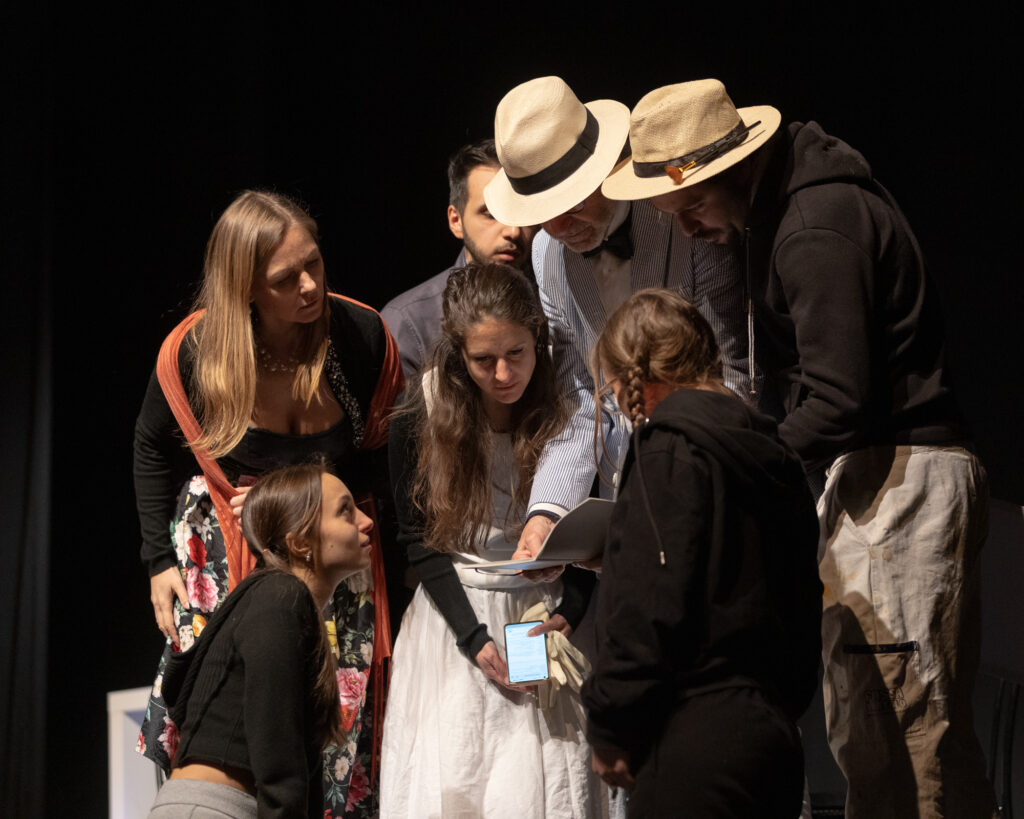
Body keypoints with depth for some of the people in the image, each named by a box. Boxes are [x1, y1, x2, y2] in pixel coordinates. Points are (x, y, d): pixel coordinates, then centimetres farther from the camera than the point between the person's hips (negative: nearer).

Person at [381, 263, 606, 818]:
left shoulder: (566, 417, -6)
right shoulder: (418, 422, -8)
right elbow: (419, 541, -3)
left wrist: (566, 616, -13)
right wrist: (475, 639, -10)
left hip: (544, 611, 0)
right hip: (454, 612, 0)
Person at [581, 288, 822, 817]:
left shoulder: (671, 451, -10)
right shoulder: (772, 454, 16)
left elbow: (648, 609, -16)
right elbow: (802, 608, 19)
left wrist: (611, 733, -8)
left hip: (697, 739, -9)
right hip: (774, 734, 9)